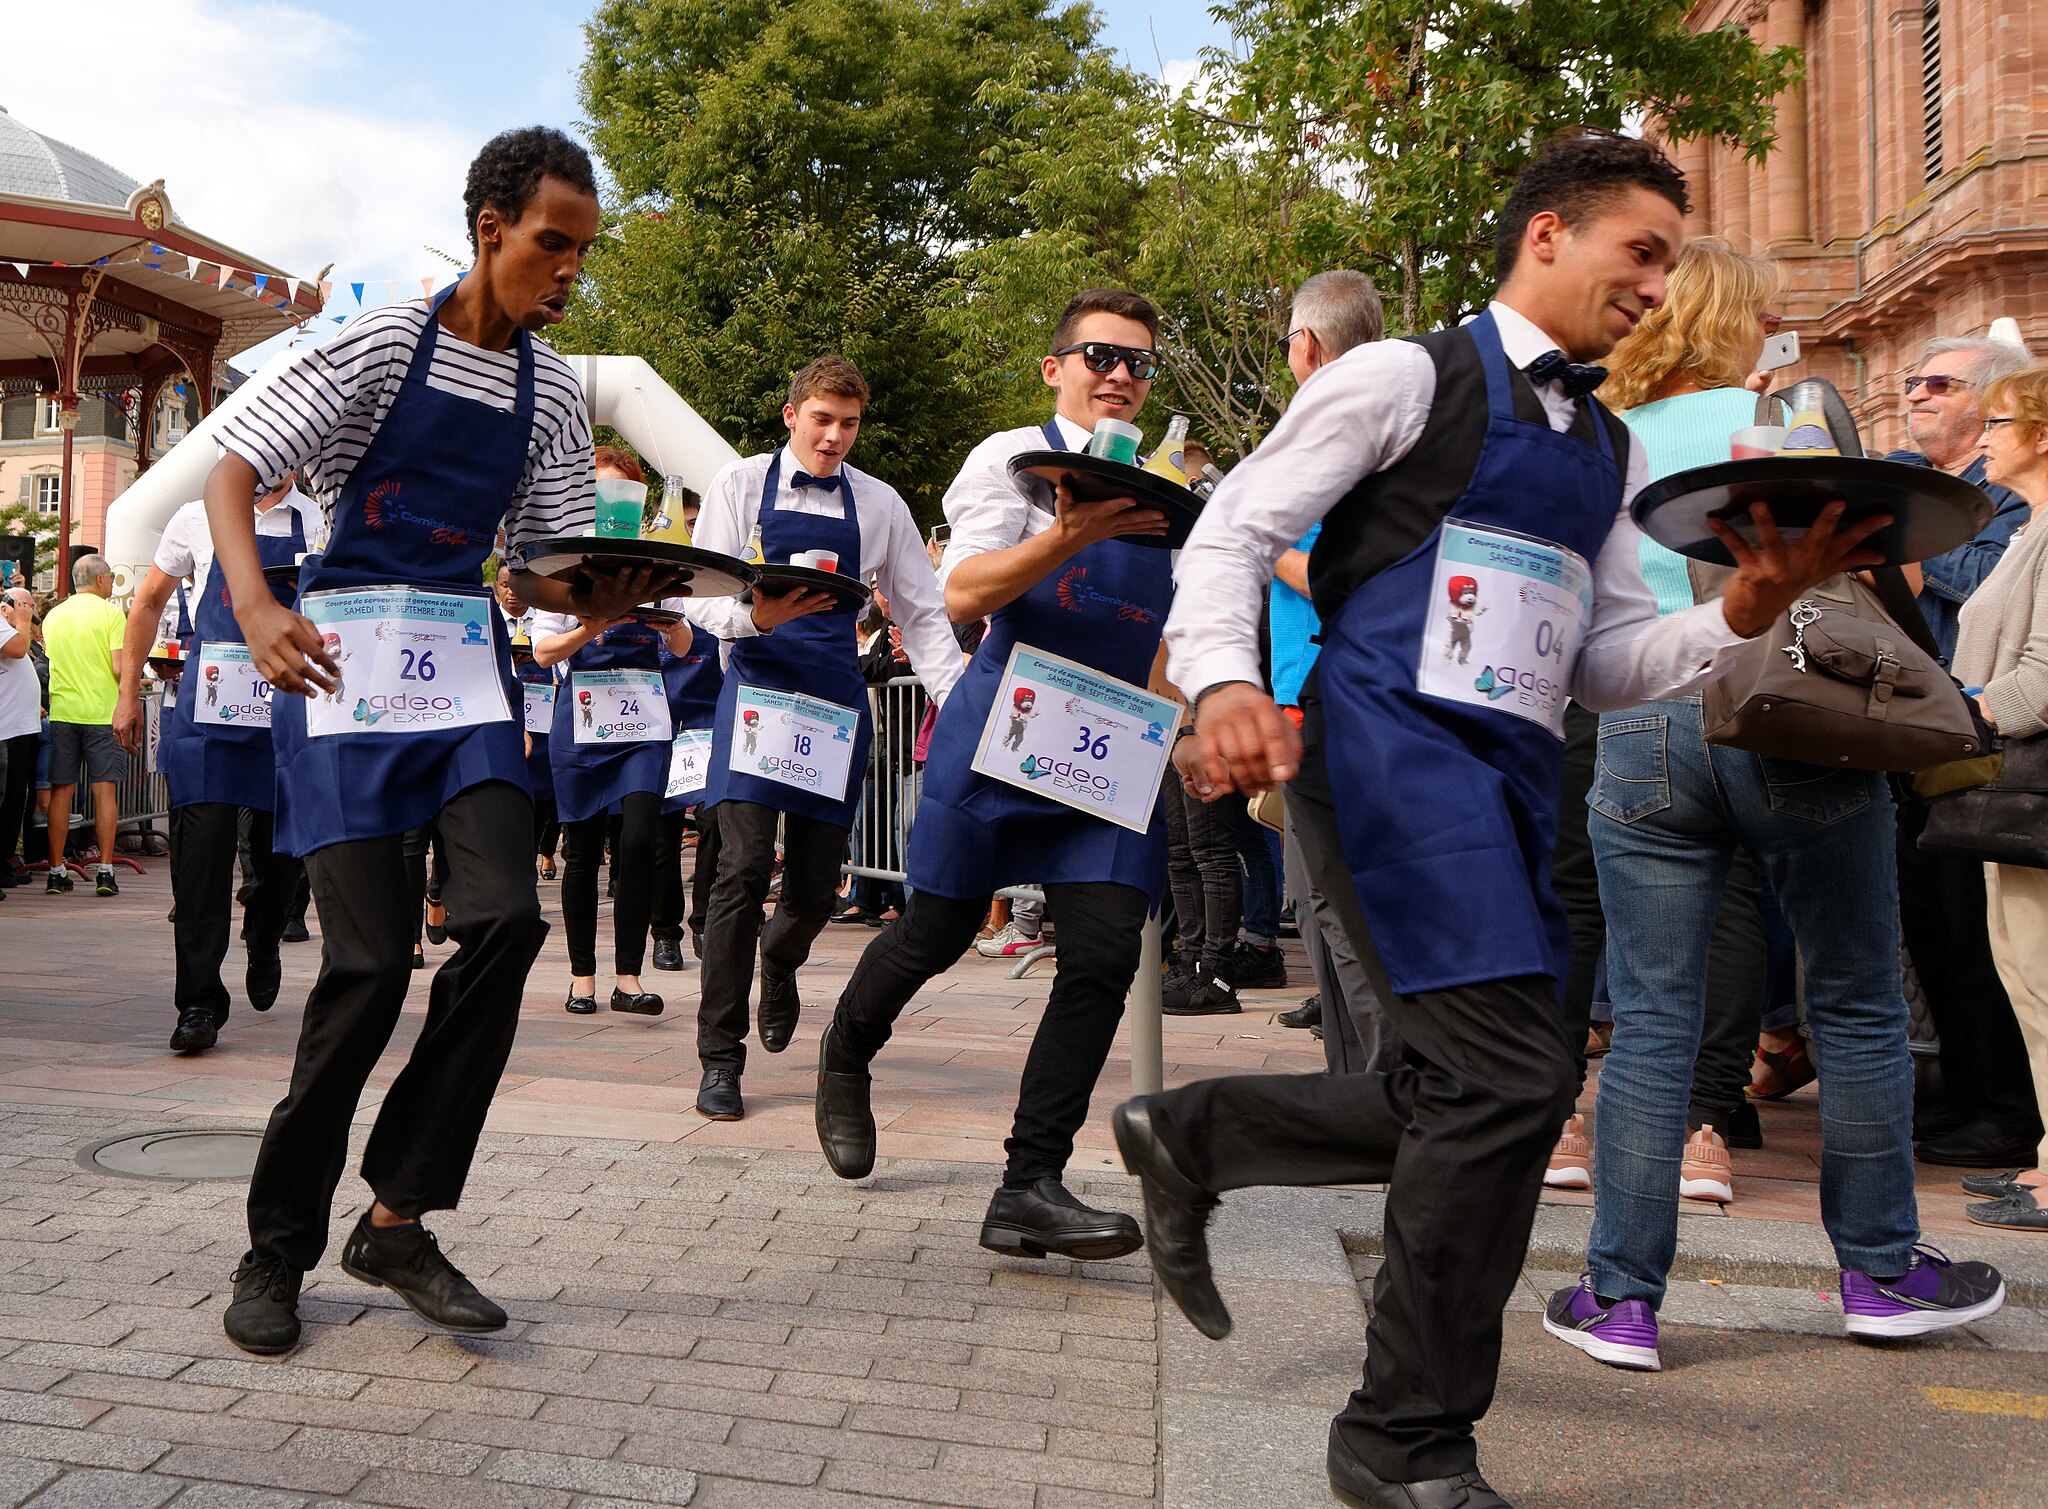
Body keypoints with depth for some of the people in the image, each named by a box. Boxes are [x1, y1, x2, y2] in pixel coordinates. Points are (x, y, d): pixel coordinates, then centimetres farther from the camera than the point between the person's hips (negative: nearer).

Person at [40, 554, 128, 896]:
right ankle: (105, 871, -3)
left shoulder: (53, 616, 10)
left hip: (62, 711, 4)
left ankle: (56, 871, 7)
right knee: (104, 790, 0)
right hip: (102, 711, -4)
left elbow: (49, 661, 17)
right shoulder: (110, 613, -5)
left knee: (61, 790, 6)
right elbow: (119, 668, -12)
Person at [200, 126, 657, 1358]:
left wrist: (604, 599, -10)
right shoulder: (386, 342, -3)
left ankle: (398, 1220, 1)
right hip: (346, 657, -4)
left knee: (505, 920, -14)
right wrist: (258, 609, -24)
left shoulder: (556, 392, 10)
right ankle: (278, 1247, 11)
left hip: (467, 665, 4)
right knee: (371, 957, -8)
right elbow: (233, 471, -6)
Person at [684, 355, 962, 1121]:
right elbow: (700, 596, -3)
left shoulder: (879, 504, 9)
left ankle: (779, 964, 43)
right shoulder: (741, 483, 3)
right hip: (758, 689, -2)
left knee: (816, 884, 4)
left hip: (837, 701, 3)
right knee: (743, 870, -14)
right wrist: (757, 614, -24)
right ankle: (720, 1059, -3)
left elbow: (922, 613, 11)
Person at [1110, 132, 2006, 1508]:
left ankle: (1191, 1135, 27)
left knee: (1473, 1101, 6)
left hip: (1512, 777, 8)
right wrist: (1226, 682, -22)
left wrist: (1745, 609, 1)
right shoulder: (1407, 377, 2)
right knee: (1513, 1078, -15)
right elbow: (1232, 534, -3)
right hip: (1394, 740, -8)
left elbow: (1606, 664, 19)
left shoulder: (1609, 451, 22)